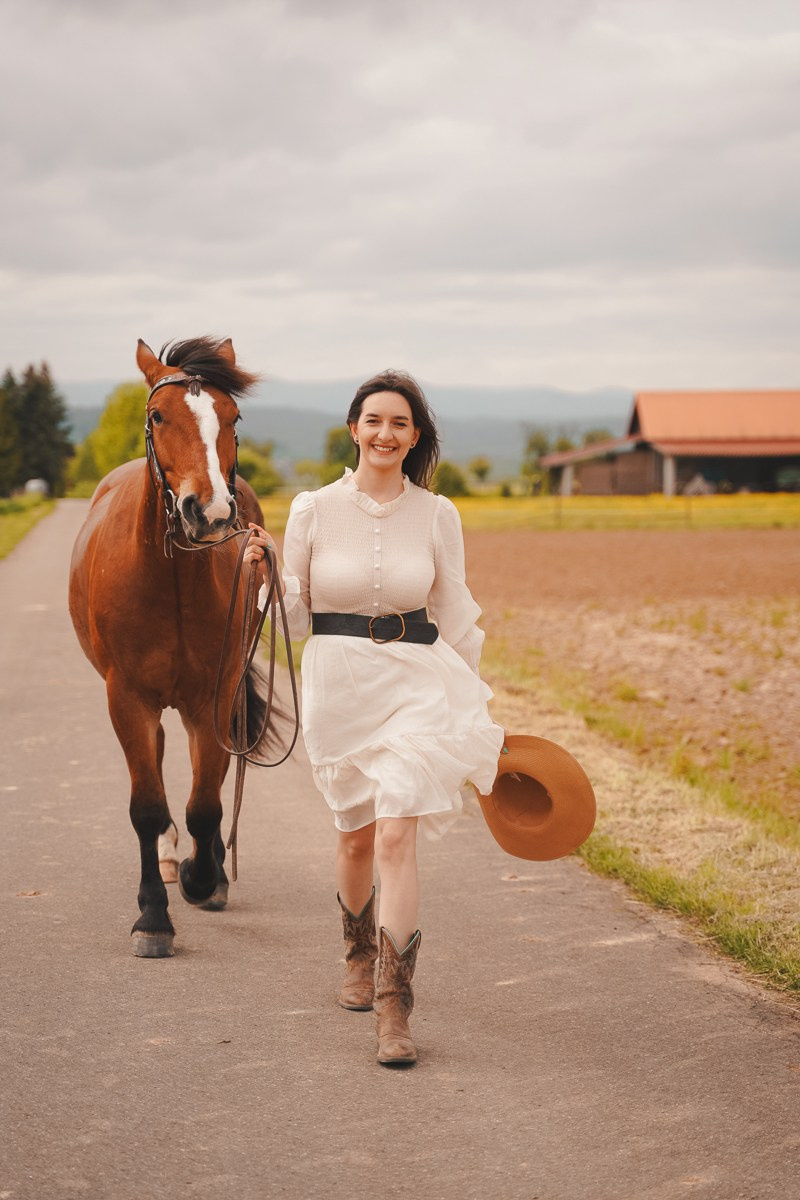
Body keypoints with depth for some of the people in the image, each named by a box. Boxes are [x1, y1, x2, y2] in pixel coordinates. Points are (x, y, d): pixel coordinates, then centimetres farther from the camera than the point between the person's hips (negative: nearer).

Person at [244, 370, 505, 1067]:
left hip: (415, 683, -1)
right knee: (356, 835, 15)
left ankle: (393, 1009, -11)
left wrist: (480, 714, 11)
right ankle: (361, 955, 44)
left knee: (395, 837, -14)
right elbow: (294, 616, 5)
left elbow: (456, 617, 9)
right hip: (338, 682, 1)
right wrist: (262, 574, -15)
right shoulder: (315, 510, -2)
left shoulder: (437, 516, 0)